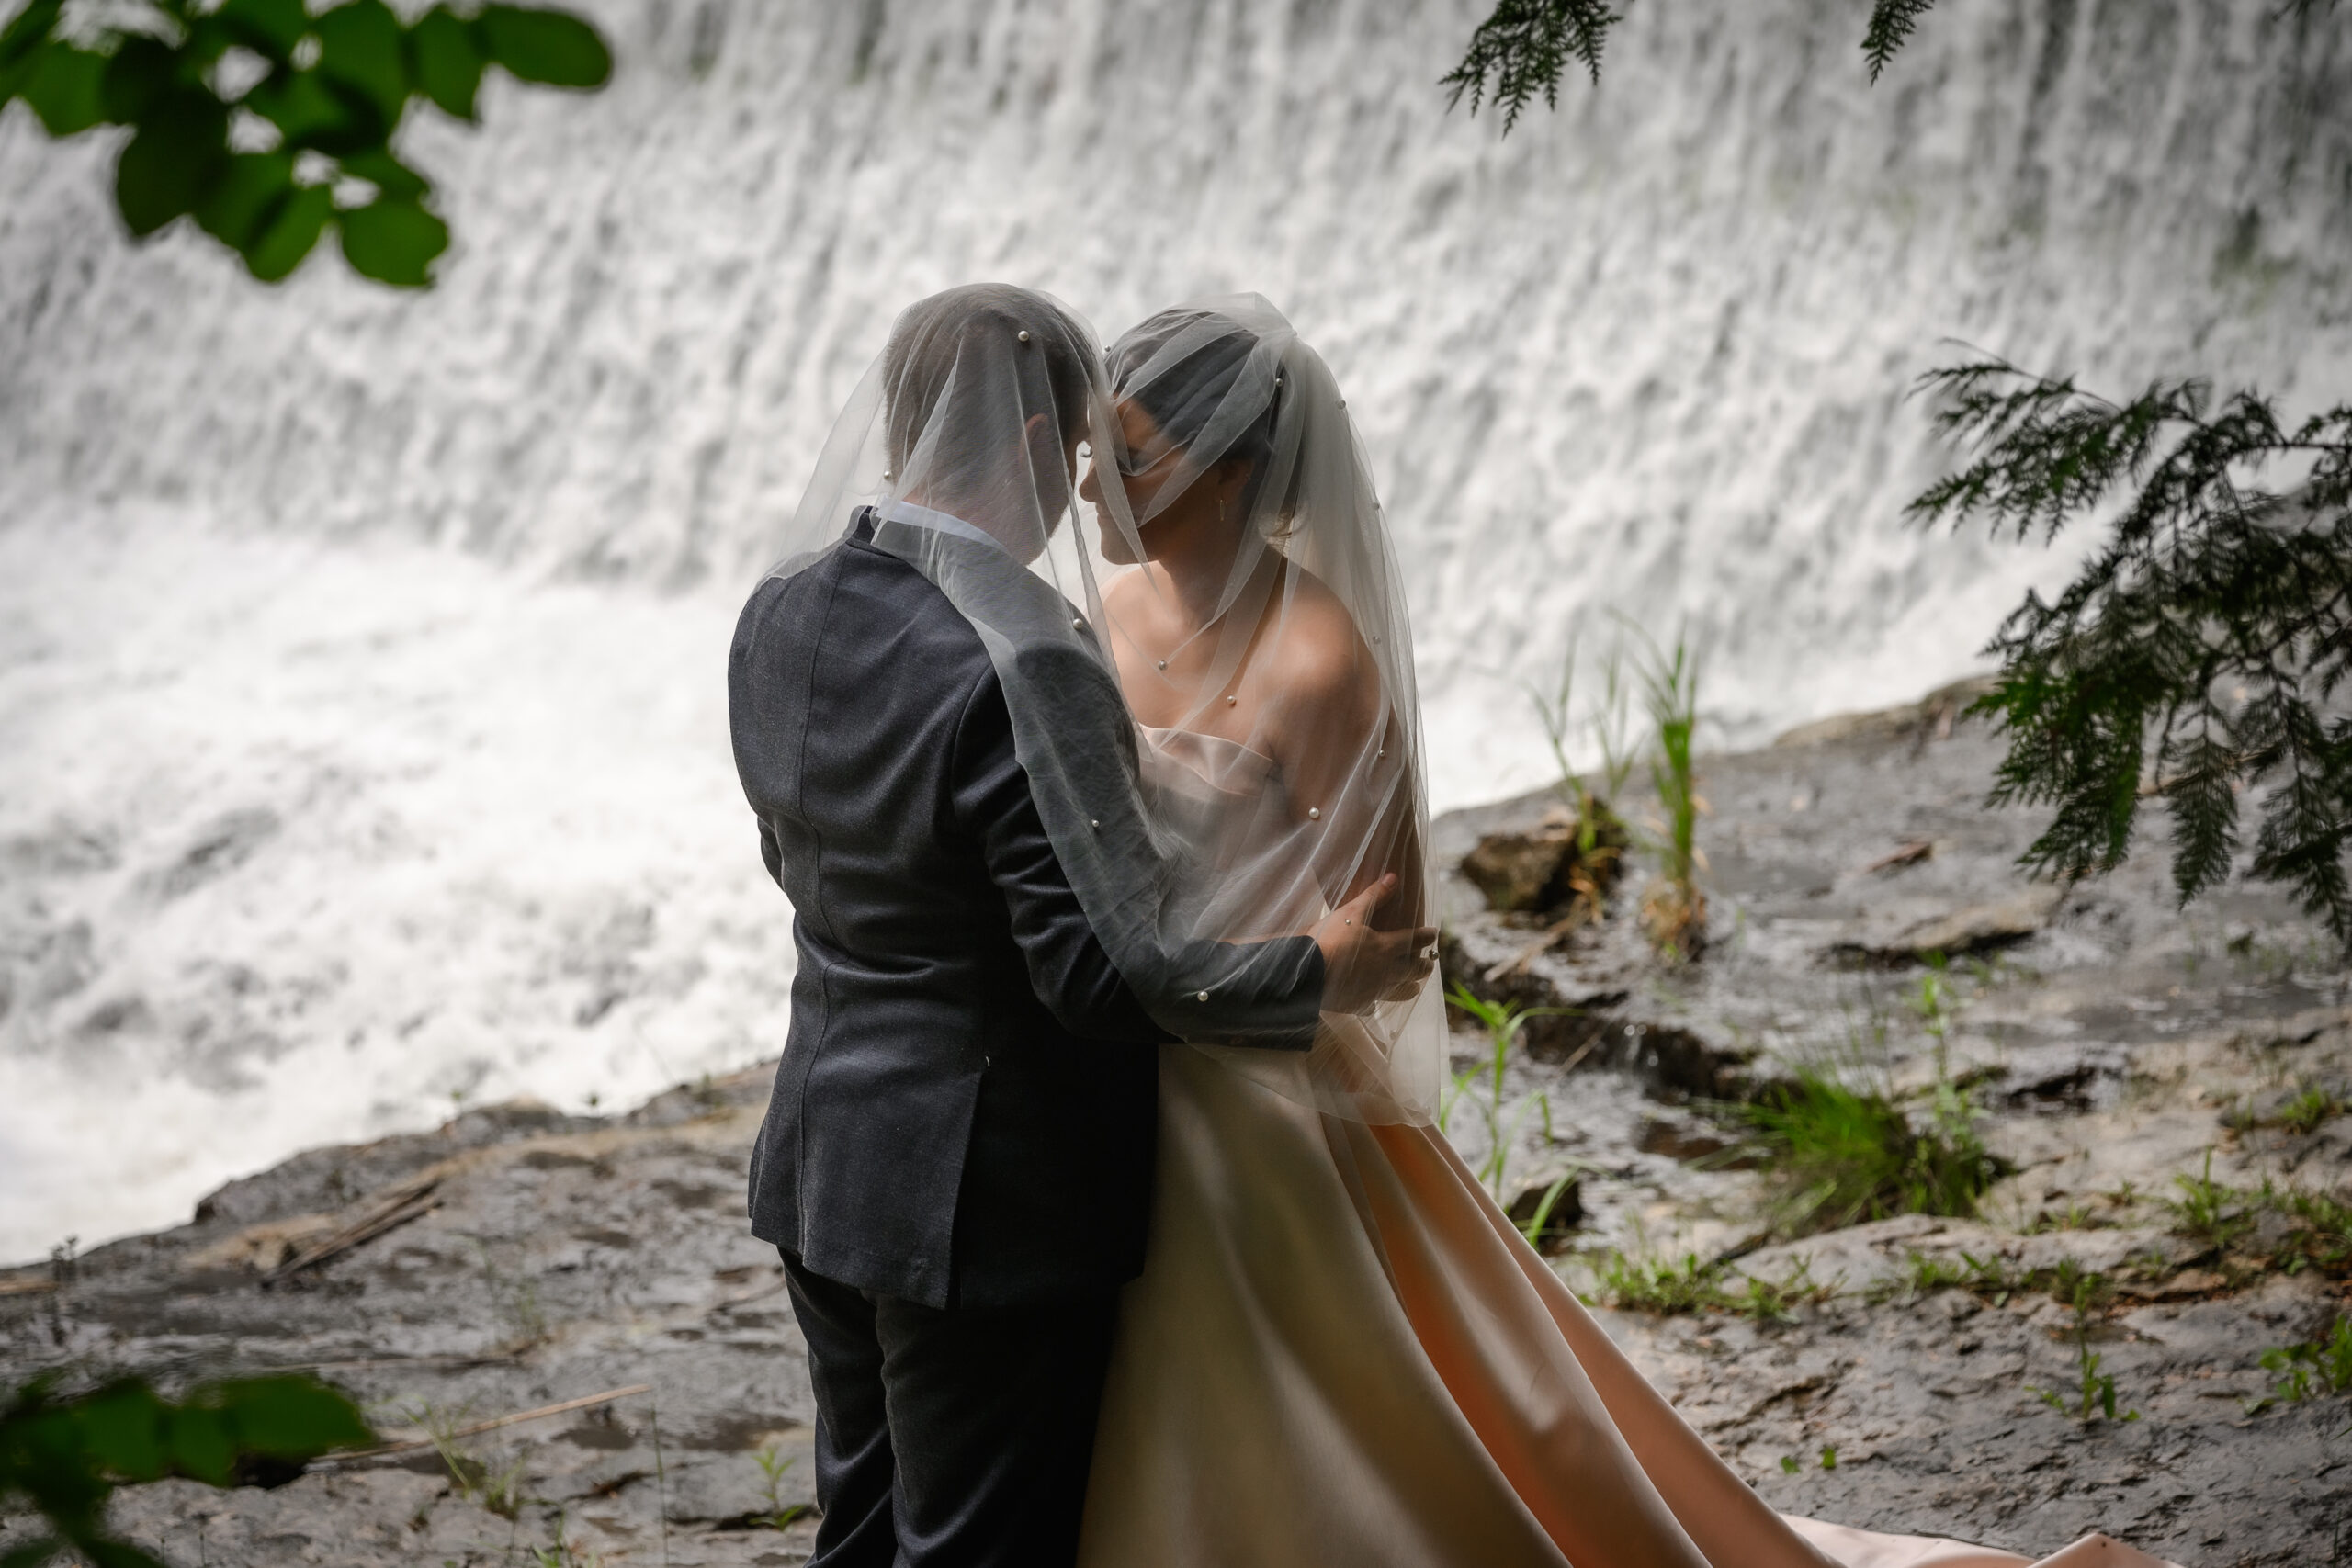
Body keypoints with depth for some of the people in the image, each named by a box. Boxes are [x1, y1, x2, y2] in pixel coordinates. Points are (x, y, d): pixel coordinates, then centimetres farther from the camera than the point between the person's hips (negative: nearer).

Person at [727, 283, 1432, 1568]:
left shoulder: (781, 615, -1)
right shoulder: (1020, 667, -26)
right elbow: (1109, 968, -25)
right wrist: (1323, 975, -11)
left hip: (822, 1162, 8)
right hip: (987, 1201, -8)